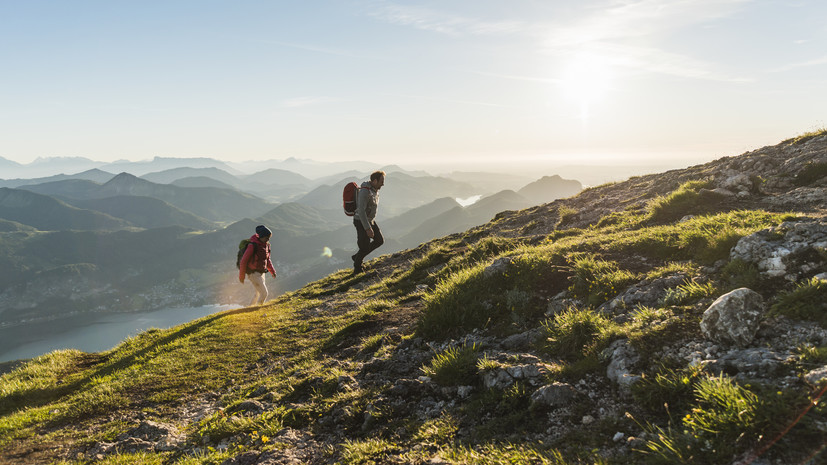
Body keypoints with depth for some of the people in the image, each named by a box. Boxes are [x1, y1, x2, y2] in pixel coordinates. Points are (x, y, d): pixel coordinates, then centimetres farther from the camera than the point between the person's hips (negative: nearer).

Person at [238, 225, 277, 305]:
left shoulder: (266, 245, 4)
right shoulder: (253, 245, -21)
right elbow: (243, 261, -17)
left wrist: (272, 271, 11)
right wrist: (241, 276, -13)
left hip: (261, 273, 9)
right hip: (254, 273, -9)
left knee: (258, 293, 22)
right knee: (264, 293, -12)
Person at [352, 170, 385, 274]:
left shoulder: (374, 190, 3)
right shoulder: (365, 192, -28)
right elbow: (361, 211, -32)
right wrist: (368, 228, -32)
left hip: (370, 220, 9)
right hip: (361, 222, -9)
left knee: (380, 241, 13)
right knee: (365, 248, 0)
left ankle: (357, 257, 25)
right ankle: (357, 269, 22)